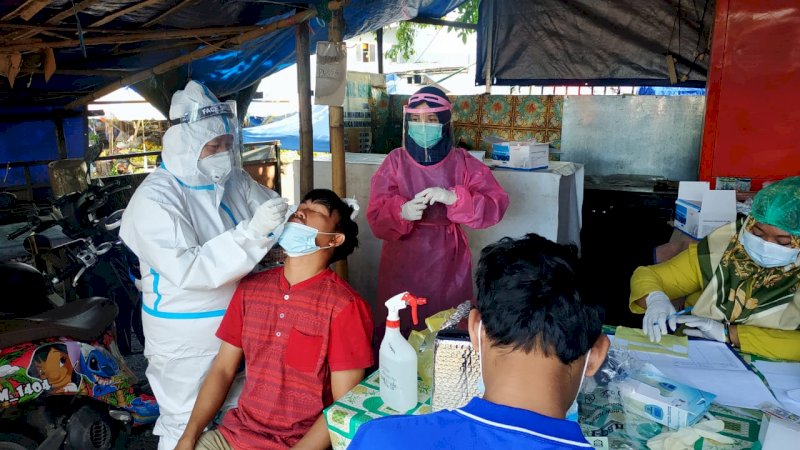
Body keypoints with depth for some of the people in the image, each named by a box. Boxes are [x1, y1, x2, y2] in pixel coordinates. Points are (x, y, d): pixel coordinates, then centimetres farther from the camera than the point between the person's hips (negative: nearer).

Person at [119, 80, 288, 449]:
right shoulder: (154, 199, -19)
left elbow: (283, 217, 6)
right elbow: (186, 269, -30)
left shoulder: (236, 180, -1)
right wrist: (251, 233, -36)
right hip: (186, 336, -5)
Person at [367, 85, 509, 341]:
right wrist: (402, 212, -30)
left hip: (447, 261, 0)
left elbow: (496, 205, -13)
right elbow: (377, 217, -8)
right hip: (402, 261, 0)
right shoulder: (395, 161, -2)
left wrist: (453, 197, -28)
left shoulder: (462, 162, -3)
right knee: (398, 332, 10)